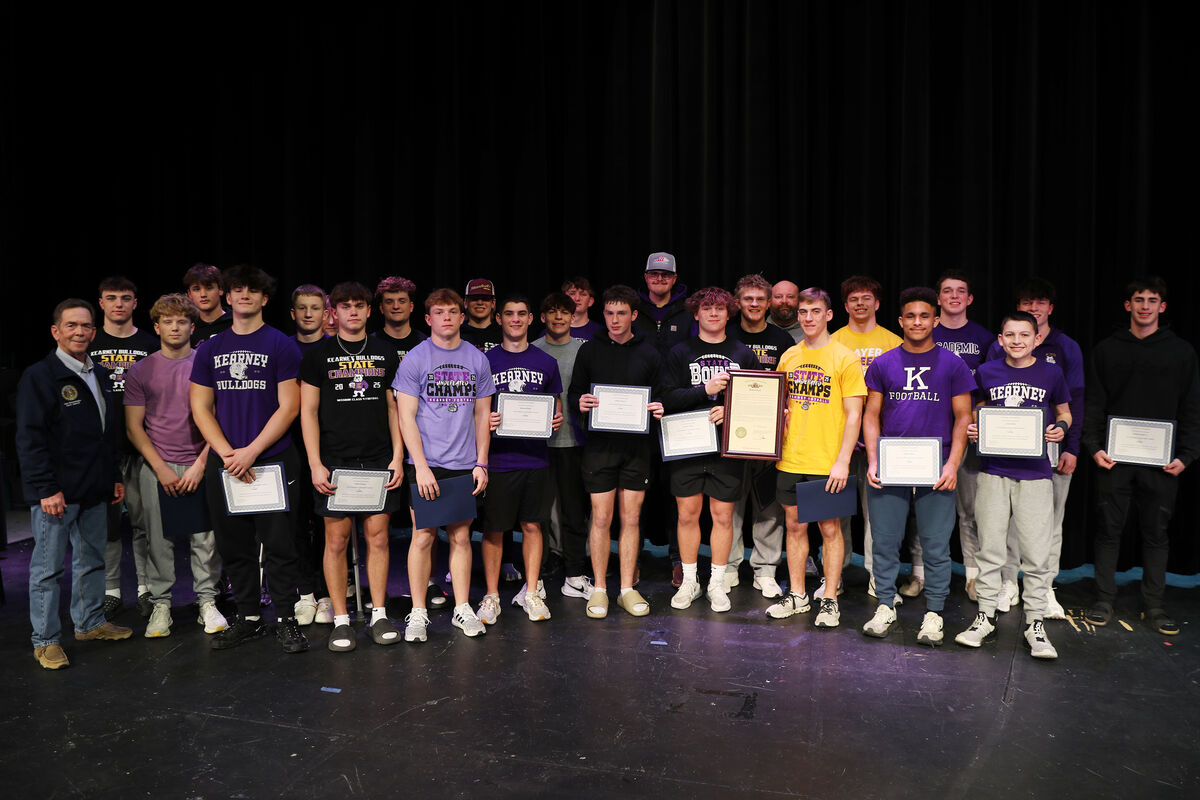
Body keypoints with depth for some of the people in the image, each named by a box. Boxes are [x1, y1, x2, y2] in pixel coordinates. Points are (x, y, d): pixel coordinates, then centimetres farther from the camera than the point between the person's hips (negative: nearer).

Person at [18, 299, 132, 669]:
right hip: (56, 492, -7)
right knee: (48, 567, 1)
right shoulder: (39, 376, -9)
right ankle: (46, 641, 9)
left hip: (93, 491, 7)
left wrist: (115, 477, 16)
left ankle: (90, 622, 30)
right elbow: (30, 438, -14)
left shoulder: (101, 377, 14)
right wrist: (46, 488, -19)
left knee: (92, 561, 16)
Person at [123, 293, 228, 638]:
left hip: (200, 466, 0)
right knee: (159, 541, 3)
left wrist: (201, 463, -6)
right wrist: (161, 468, -7)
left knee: (205, 539, 1)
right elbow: (134, 426, 3)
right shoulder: (140, 371, 6)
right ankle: (161, 605, 16)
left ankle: (207, 602, 13)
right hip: (156, 467, 1)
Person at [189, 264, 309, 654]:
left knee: (279, 545, -1)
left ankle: (286, 620, 10)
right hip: (224, 464, 4)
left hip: (273, 461, -4)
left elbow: (288, 407, -6)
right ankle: (248, 618, 23)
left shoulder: (282, 345, -1)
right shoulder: (210, 349, 11)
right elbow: (201, 408, 8)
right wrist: (228, 453, -6)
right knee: (234, 547, 10)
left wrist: (251, 451, -13)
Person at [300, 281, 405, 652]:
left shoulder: (385, 353, 10)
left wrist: (397, 457, 3)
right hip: (334, 463, -2)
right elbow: (308, 412, 2)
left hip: (378, 461, 2)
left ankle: (379, 615, 14)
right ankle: (341, 621, 12)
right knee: (336, 539, 1)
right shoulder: (318, 355, 4)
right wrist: (315, 464, -7)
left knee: (378, 537, 4)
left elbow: (394, 408, 12)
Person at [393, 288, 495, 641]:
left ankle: (462, 608, 18)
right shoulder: (414, 359, -1)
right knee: (423, 535, 0)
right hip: (426, 465, -3)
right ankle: (418, 612, 11)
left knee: (461, 535, 8)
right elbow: (406, 417, -4)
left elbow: (482, 414, 12)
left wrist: (481, 463, 5)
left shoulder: (477, 359, 8)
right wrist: (421, 466, -11)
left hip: (466, 465, 3)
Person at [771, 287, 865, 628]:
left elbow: (853, 415, -9)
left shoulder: (844, 358, -5)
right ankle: (797, 595, 23)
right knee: (795, 526, 11)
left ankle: (830, 601, 14)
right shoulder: (789, 357, 10)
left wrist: (842, 461, -15)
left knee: (830, 528, 3)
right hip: (790, 459, 5)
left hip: (827, 463, -4)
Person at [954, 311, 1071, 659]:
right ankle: (985, 618, 18)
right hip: (993, 471, 1)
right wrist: (972, 428, 0)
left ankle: (1035, 624, 11)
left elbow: (1064, 411, 15)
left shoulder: (1051, 373, 3)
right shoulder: (987, 372, 5)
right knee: (990, 549, 7)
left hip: (1034, 473, -1)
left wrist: (1060, 428, -5)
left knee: (1037, 553, -1)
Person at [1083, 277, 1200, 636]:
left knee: (1157, 532, 6)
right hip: (1114, 457, 0)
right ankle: (1104, 600, 13)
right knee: (1109, 529, 4)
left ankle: (1153, 605, 16)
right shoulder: (1107, 350, 7)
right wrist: (1094, 446, -6)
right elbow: (1094, 404, 5)